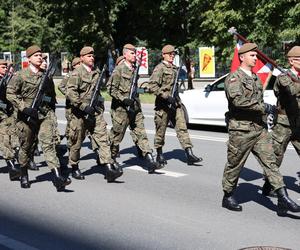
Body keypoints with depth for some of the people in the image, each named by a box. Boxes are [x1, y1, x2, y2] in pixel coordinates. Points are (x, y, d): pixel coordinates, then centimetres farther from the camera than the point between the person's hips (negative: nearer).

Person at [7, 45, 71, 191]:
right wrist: (24, 108, -15)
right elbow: (10, 94, -7)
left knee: (49, 143, -11)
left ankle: (57, 177, -22)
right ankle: (24, 176, 31)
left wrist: (51, 111, 19)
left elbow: (52, 95, 23)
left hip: (46, 115, 2)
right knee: (26, 146, 10)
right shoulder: (20, 76, -2)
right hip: (27, 117, -2)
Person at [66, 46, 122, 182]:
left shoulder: (97, 72, 13)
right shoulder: (77, 73, -8)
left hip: (96, 111, 5)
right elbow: (70, 92, -18)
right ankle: (74, 168, 25)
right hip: (80, 113, -5)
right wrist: (83, 106, -24)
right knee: (77, 141, 7)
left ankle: (109, 167, -17)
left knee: (102, 138, -9)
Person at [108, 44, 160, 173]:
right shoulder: (119, 69, -9)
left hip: (135, 108, 6)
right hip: (121, 109, -6)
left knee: (141, 134, -3)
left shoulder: (134, 69, 13)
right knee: (117, 136, 7)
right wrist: (123, 99, -21)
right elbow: (111, 89, -13)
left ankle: (150, 162, -11)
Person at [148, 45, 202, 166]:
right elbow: (152, 86, -18)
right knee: (161, 130, 6)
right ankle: (159, 155, 21)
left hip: (175, 102, 6)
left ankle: (189, 154, -9)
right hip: (163, 104, -6)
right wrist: (166, 97, -22)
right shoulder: (160, 68, -9)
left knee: (182, 127, -4)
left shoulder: (174, 68, 15)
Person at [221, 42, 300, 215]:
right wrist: (264, 107, -24)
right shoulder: (234, 78, -9)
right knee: (235, 165, 5)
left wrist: (264, 118, 23)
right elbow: (237, 100, -25)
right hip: (241, 130, -7)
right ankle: (228, 197, 22)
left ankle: (283, 199, -6)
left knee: (270, 161, -2)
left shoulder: (256, 78, 17)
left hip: (260, 128, 7)